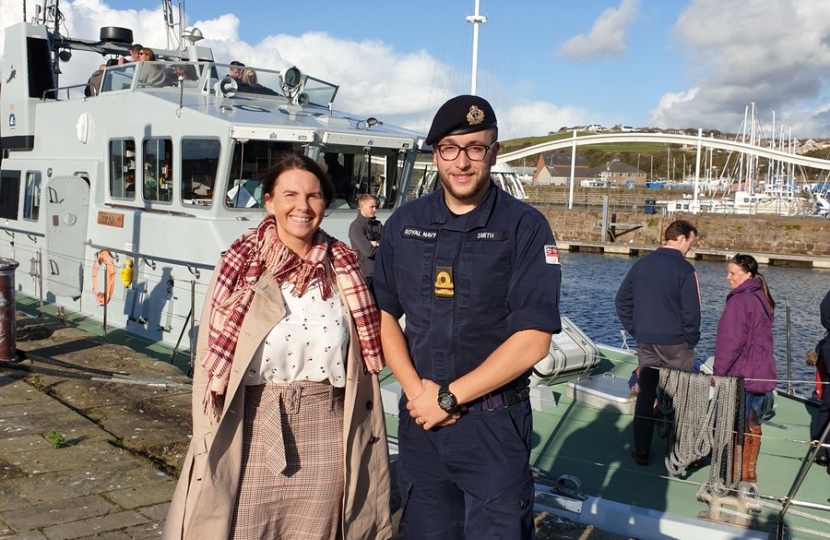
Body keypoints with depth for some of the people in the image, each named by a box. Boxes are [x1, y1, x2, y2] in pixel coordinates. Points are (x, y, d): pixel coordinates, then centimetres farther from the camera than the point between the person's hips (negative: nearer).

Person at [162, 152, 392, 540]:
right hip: (253, 429, -2)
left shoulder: (344, 267, 2)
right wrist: (209, 437, -3)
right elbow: (212, 357, -3)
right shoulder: (240, 264, -6)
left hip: (326, 434, 2)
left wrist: (362, 432, 8)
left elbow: (361, 357, 8)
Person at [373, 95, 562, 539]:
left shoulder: (524, 227, -9)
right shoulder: (404, 223, 3)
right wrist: (415, 389, -9)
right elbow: (383, 313, 6)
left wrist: (449, 398, -15)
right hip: (419, 419, 4)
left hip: (494, 424, -3)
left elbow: (533, 340, -14)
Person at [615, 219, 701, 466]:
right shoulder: (684, 269, -13)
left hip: (645, 343, 5)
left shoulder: (641, 264, 5)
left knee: (645, 395, 11)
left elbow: (622, 301, 9)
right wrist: (691, 340, -1)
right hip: (676, 344, -4)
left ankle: (641, 451, 14)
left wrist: (635, 331, 12)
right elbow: (691, 311, -15)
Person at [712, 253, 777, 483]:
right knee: (753, 426, 16)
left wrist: (718, 370, -13)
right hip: (762, 374, 9)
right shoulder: (763, 299, 11)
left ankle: (733, 474, 6)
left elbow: (731, 341, -19)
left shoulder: (739, 301, -18)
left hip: (741, 375, -9)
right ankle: (749, 470, 25)